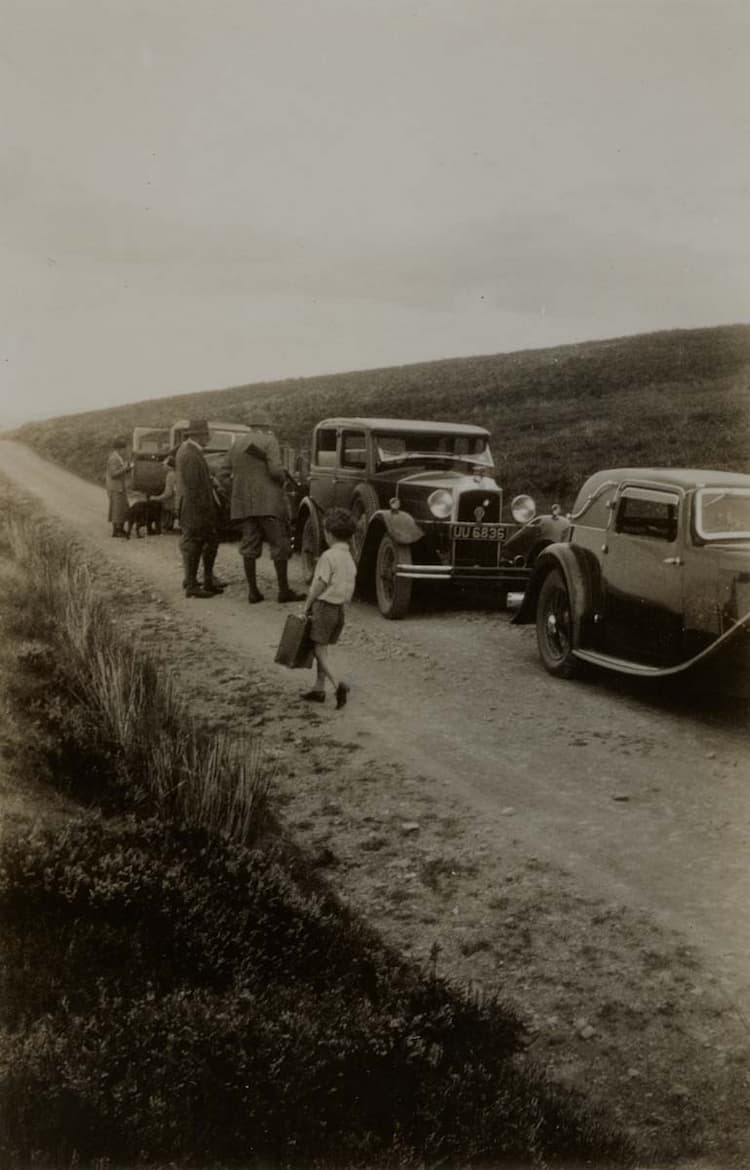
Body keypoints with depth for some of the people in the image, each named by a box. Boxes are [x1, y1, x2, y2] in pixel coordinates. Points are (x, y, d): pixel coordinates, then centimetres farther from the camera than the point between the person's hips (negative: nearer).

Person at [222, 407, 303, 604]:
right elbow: (275, 470, -17)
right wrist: (282, 481, 3)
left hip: (243, 502, 6)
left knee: (249, 545, 8)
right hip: (267, 501, -6)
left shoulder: (238, 443, 12)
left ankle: (253, 591, 7)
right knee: (279, 544, 0)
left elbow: (225, 472, 11)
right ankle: (284, 590, 0)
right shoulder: (269, 441, -6)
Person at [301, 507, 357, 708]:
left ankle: (337, 685, -19)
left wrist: (307, 605, -7)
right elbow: (349, 587, 10)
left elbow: (320, 584, -17)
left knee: (319, 649, -3)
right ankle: (319, 688, 20)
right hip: (340, 608, 8)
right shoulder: (349, 558, 8)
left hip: (324, 605, -8)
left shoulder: (328, 556, -16)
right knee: (322, 648, 17)